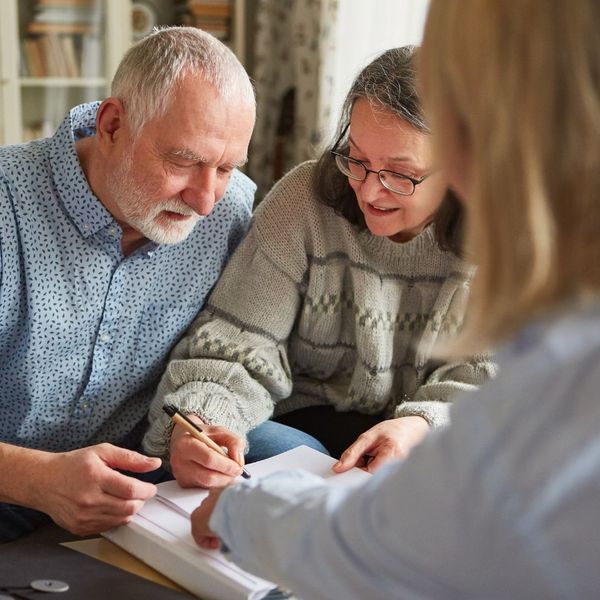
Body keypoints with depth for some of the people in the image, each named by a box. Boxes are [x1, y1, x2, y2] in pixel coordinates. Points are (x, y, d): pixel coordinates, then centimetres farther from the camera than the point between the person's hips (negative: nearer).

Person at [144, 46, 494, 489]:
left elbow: (487, 380, -5)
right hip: (305, 425, 0)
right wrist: (195, 422, -34)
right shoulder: (304, 200, -10)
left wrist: (422, 424, -27)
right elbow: (237, 346, -13)